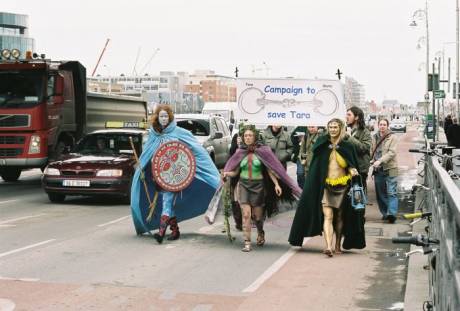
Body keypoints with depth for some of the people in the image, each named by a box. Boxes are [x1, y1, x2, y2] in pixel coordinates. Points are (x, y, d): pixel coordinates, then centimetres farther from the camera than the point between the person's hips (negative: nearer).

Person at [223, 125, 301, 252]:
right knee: (246, 214, -9)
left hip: (258, 186, -1)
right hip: (244, 185, 1)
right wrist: (227, 173, -16)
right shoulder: (240, 152, 3)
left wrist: (276, 184, -8)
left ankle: (260, 234, 40)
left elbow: (270, 169, 0)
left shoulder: (262, 151, -2)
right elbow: (235, 171, 4)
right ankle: (247, 243, -4)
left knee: (257, 215, 8)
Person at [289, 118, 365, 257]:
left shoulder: (347, 146, 3)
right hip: (326, 186, -1)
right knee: (327, 216, -13)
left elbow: (351, 165, 9)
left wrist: (352, 170, -12)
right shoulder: (322, 144, 4)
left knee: (339, 217, 11)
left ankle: (338, 246, 24)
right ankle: (328, 247, -23)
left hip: (342, 186, 1)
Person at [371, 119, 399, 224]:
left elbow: (392, 152, -13)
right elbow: (372, 151, 18)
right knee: (380, 193, 10)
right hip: (378, 169, 6)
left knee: (391, 192, -9)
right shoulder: (375, 137, 11)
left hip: (390, 168, -5)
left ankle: (391, 213, -15)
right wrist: (372, 160, -2)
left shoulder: (392, 137, -4)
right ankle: (385, 213, 20)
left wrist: (380, 160, -22)